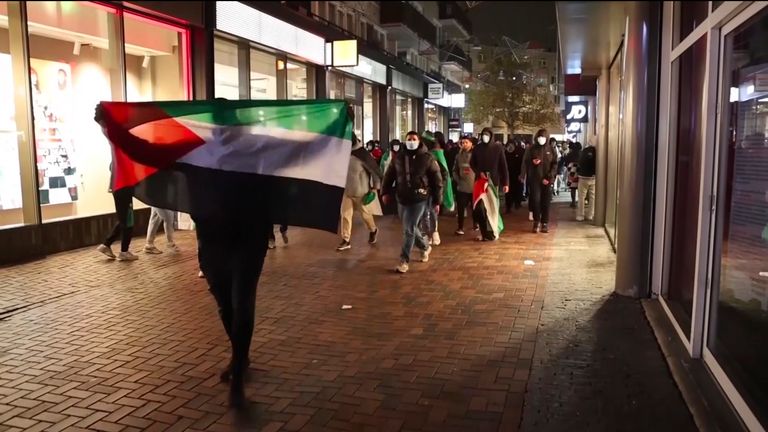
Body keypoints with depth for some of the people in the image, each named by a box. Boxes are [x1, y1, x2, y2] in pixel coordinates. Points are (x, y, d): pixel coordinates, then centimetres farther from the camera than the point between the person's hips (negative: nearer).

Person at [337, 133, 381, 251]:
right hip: (347, 191, 5)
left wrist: (375, 187, -12)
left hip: (361, 192, -5)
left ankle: (373, 231, 41)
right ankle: (346, 241, 5)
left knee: (365, 214, 13)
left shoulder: (362, 155, -21)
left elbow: (375, 170, -15)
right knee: (345, 214, 0)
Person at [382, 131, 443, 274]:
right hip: (402, 198, 5)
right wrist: (386, 192, 1)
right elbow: (389, 175, 13)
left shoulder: (427, 158, -4)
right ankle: (425, 247, 40)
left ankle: (404, 261, 0)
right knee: (409, 228, 15)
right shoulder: (399, 158, 6)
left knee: (409, 229, -8)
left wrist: (437, 201, -3)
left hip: (420, 199, -5)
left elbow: (437, 180, -1)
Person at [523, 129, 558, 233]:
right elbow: (525, 162, 7)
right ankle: (536, 222, 7)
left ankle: (545, 223, 10)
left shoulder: (551, 150, 6)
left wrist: (549, 177, -10)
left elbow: (555, 165, 2)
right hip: (535, 179, 0)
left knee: (546, 201, 2)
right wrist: (532, 162, -16)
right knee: (535, 200, -6)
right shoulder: (531, 149, 6)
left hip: (547, 180, 1)